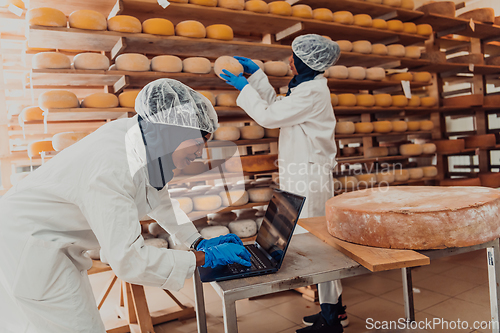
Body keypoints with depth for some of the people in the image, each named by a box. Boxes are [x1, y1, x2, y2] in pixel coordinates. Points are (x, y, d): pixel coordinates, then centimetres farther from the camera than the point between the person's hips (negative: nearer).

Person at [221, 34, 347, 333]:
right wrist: (255, 72, 20)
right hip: (303, 175, 10)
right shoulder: (309, 87, 15)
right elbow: (277, 105, 23)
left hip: (310, 177, -10)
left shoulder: (312, 92, -17)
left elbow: (268, 116, -17)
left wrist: (243, 86, -5)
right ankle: (335, 308, 30)